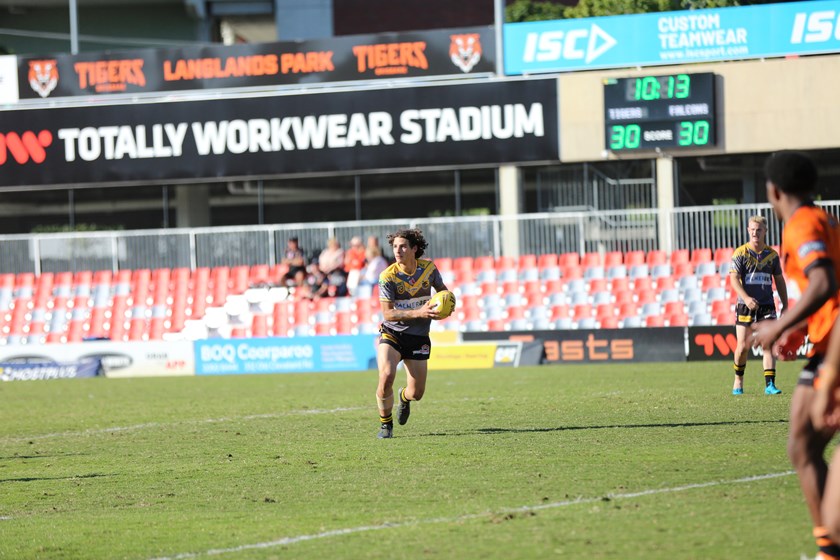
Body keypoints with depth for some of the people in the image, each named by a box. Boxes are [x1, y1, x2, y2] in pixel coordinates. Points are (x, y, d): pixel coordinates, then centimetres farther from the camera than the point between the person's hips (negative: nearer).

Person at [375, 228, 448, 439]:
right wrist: (418, 313, -30)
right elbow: (387, 313, -19)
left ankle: (404, 397, 44)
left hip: (418, 337, 3)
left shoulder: (428, 267, -4)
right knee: (387, 376, -28)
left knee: (416, 393, 3)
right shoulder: (388, 277, -16)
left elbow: (442, 289, 15)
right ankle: (385, 424, -4)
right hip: (392, 333, -3)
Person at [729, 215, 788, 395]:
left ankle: (770, 384, -10)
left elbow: (779, 281, 15)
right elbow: (734, 278, -11)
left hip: (767, 306, 2)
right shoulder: (741, 253, -3)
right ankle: (738, 380, 21)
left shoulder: (772, 254, 7)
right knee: (743, 346, -1)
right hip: (745, 306, -2)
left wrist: (785, 306, 12)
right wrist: (746, 298, -26)